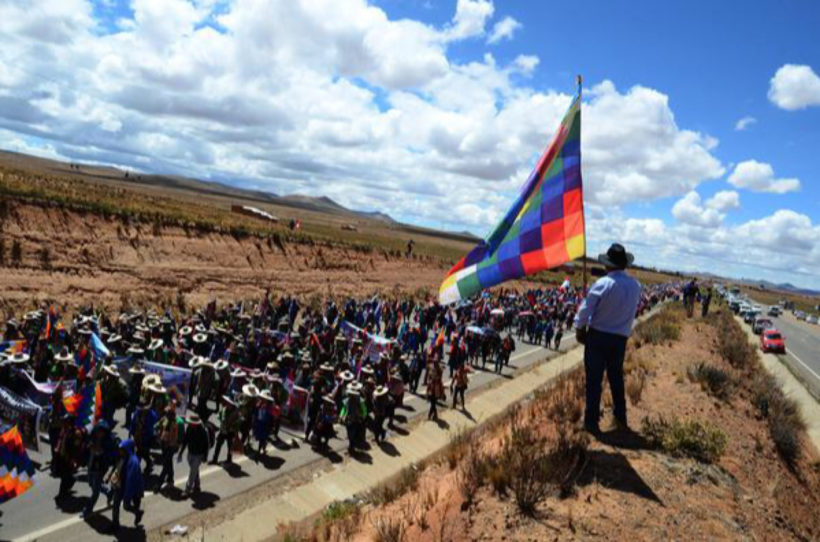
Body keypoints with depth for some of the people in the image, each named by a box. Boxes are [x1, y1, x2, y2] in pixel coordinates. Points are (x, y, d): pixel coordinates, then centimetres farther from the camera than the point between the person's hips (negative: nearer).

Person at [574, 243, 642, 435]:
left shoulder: (603, 283, -16)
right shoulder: (636, 286, -2)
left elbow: (585, 310, -13)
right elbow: (632, 310, 6)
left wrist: (580, 330, 0)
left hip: (597, 336, -4)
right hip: (620, 339, 4)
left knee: (594, 380, 4)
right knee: (616, 378, 21)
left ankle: (591, 422, 9)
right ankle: (621, 418, 32)